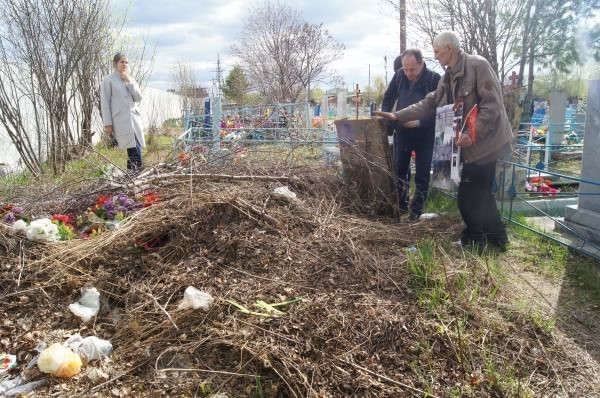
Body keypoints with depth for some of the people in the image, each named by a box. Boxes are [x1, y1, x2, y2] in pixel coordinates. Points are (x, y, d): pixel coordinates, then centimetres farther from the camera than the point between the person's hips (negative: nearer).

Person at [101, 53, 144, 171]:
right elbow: (104, 103, -1)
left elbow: (138, 98, 9)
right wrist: (107, 124, -8)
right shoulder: (108, 80, 3)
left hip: (134, 118, 6)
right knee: (134, 149, -17)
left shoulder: (131, 80, 20)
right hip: (121, 120, -6)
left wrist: (129, 81, 0)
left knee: (137, 148, 1)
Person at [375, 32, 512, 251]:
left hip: (485, 141, -9)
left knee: (468, 197, -3)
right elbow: (429, 104, 13)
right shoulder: (448, 77, 15)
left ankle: (474, 240, 14)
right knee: (481, 194, 16)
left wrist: (473, 133, -26)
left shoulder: (478, 65, -13)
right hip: (473, 143, 9)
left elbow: (492, 104, -19)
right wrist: (397, 115, 5)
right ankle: (496, 237, 30)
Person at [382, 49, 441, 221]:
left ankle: (415, 211, 17)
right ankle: (401, 206, 31)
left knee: (422, 175, 5)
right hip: (402, 132, 4)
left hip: (424, 134, -3)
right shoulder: (399, 75, -5)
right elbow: (388, 98, 8)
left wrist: (419, 122, -30)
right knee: (399, 170, 14)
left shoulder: (434, 79, -16)